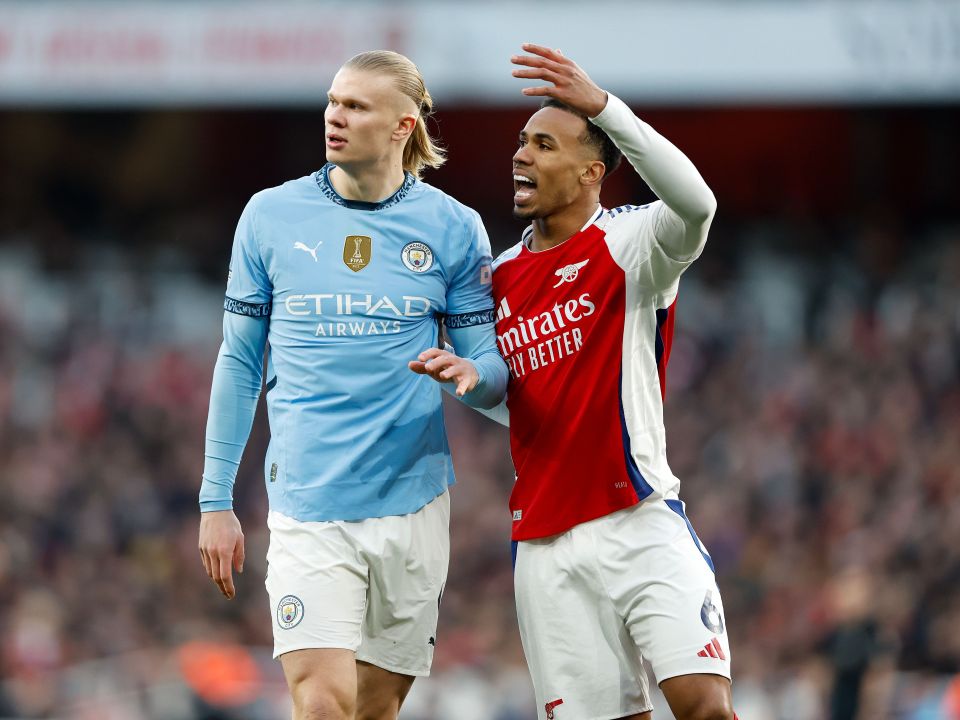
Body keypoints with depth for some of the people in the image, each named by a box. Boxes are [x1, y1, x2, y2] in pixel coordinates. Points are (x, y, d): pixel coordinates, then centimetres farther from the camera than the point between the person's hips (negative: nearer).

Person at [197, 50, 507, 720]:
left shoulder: (454, 228, 3)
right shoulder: (271, 215, 4)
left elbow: (494, 374, 5)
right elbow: (239, 362, 9)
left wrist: (469, 375, -20)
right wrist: (216, 500, 6)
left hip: (413, 505, 1)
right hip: (307, 507, -1)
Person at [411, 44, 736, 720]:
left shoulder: (629, 246, -3)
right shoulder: (501, 277, 15)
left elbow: (695, 202, -27)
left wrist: (602, 105, -34)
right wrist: (469, 377, 5)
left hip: (641, 524, -5)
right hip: (547, 548, 5)